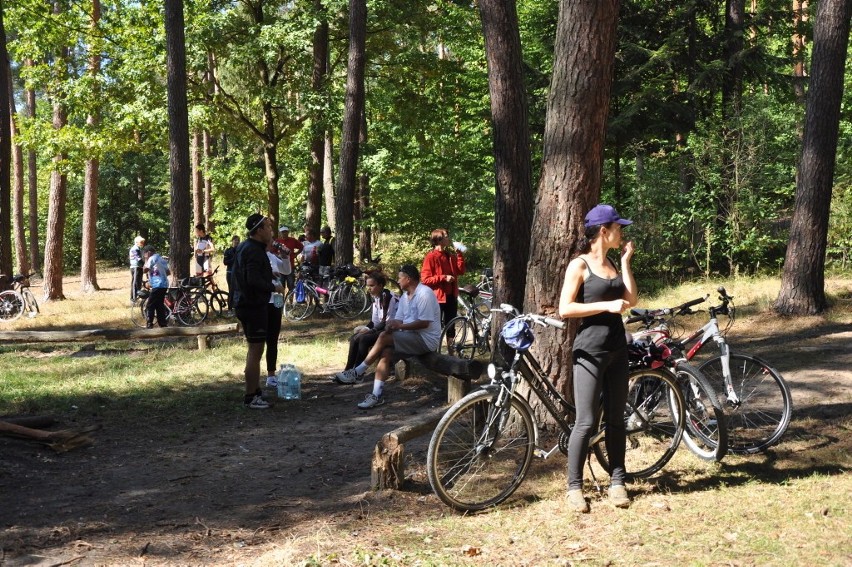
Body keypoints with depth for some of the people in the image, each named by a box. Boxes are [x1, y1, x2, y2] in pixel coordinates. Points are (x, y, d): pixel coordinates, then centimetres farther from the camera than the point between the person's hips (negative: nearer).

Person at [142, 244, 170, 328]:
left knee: (149, 306, -5)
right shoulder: (161, 259, 18)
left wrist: (146, 260, 0)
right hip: (164, 285, 9)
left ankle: (149, 325, -9)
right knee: (160, 305, 15)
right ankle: (163, 324, 15)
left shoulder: (152, 258, -8)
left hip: (157, 286, -9)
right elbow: (169, 272, 19)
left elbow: (145, 270, -11)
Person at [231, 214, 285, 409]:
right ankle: (251, 397, -2)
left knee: (254, 350, 20)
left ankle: (255, 391, 31)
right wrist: (274, 287, -15)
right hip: (254, 305, -11)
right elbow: (254, 280, -28)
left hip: (247, 303, 11)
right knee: (255, 351, -6)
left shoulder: (246, 247, 14)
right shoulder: (254, 251, -18)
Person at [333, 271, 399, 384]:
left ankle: (354, 375, -17)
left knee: (364, 339, -24)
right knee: (354, 339, -7)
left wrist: (369, 330, -19)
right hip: (381, 328, 9)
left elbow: (389, 322, -20)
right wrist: (365, 328, -7)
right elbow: (375, 320, 11)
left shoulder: (389, 297, -17)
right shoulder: (375, 297, 10)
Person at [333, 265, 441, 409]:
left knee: (384, 338, -21)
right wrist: (392, 324, -14)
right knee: (386, 351, -16)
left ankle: (358, 372, -9)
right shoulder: (405, 296, 14)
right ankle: (377, 395, -20)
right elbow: (399, 319, 9)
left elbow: (425, 323, -21)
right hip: (412, 337, 8)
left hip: (426, 339, -8)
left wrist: (401, 326, -20)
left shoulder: (424, 294, -14)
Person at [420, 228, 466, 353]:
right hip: (438, 297, -7)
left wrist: (460, 254, -3)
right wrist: (443, 278, -21)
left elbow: (460, 271, 4)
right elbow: (426, 279, -14)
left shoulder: (450, 255, 11)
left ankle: (451, 353, 22)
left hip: (451, 296, 7)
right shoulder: (431, 257, -10)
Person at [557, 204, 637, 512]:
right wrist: (607, 305, -17)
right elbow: (565, 309, -14)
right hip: (590, 349, -7)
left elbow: (631, 299, 2)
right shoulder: (579, 264, -8)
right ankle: (574, 486, 5)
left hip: (616, 348, 7)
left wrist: (626, 260, 2)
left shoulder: (612, 264, 13)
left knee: (616, 418, 10)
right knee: (586, 421, -5)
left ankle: (617, 481, 18)